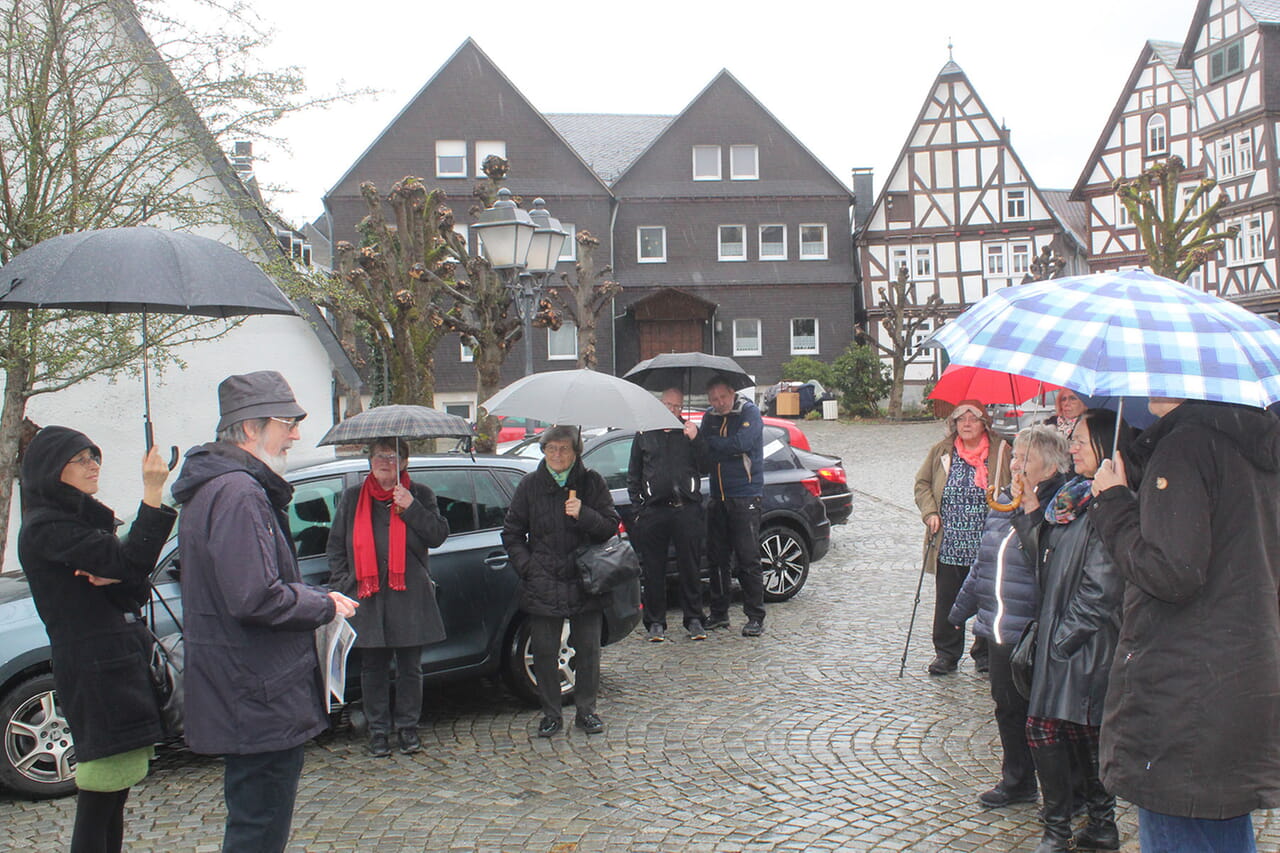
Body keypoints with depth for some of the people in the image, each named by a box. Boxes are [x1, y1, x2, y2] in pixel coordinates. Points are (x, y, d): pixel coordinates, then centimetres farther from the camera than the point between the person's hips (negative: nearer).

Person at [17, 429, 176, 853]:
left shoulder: (86, 519, 19)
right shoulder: (46, 528, -11)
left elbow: (139, 588, 12)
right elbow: (131, 561, -23)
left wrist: (116, 578, -10)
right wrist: (152, 494, -25)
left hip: (122, 667, 9)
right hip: (94, 672, -9)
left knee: (114, 796, 14)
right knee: (99, 800, -7)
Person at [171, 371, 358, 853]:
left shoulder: (215, 487, 15)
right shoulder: (239, 494, -21)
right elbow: (256, 599, -28)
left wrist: (312, 597, 7)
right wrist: (324, 605, -13)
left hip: (244, 699, 11)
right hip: (261, 704, -11)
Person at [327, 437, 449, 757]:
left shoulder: (420, 494, 6)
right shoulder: (353, 498, 10)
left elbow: (438, 536, -4)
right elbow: (335, 547, 12)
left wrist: (411, 508, -15)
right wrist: (343, 585, 1)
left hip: (409, 598, -1)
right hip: (367, 598, 1)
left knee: (410, 667, 7)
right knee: (372, 668, 7)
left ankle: (407, 727, 21)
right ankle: (378, 730, 19)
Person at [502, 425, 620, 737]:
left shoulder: (591, 482, 1)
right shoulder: (530, 484, 3)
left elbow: (611, 525, -1)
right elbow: (511, 533, 9)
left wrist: (584, 514, -19)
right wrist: (527, 566, -2)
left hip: (584, 581, 0)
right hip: (543, 586, 0)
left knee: (588, 649, 6)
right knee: (544, 652, 4)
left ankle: (586, 711, 21)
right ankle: (551, 714, 18)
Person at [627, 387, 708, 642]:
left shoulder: (690, 432, 12)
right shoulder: (645, 435, 13)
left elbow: (705, 467, 2)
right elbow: (633, 476, 14)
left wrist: (695, 440, -11)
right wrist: (638, 509, 6)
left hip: (686, 509, 0)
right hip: (654, 511, 0)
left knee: (690, 568, 3)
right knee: (654, 570, 4)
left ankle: (694, 620, 13)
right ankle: (655, 623, 12)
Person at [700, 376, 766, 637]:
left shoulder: (749, 412, -6)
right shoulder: (710, 417, 11)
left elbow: (740, 444, -21)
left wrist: (704, 440, -12)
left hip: (745, 496, -6)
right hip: (718, 498, 6)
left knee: (748, 559, -4)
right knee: (717, 557, 9)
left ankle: (755, 618, 3)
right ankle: (719, 614, 20)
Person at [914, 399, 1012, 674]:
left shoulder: (1001, 451, 1)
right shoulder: (941, 451, 6)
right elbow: (922, 483, 15)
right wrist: (930, 512, 1)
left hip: (988, 547, -1)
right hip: (948, 545, 1)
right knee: (947, 601, 6)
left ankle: (985, 653, 23)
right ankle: (946, 654, 19)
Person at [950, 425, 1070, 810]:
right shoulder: (1003, 504, 10)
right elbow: (982, 562, 21)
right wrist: (963, 606, 26)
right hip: (999, 632, 8)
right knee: (1008, 708, 19)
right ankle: (1016, 781, 36)